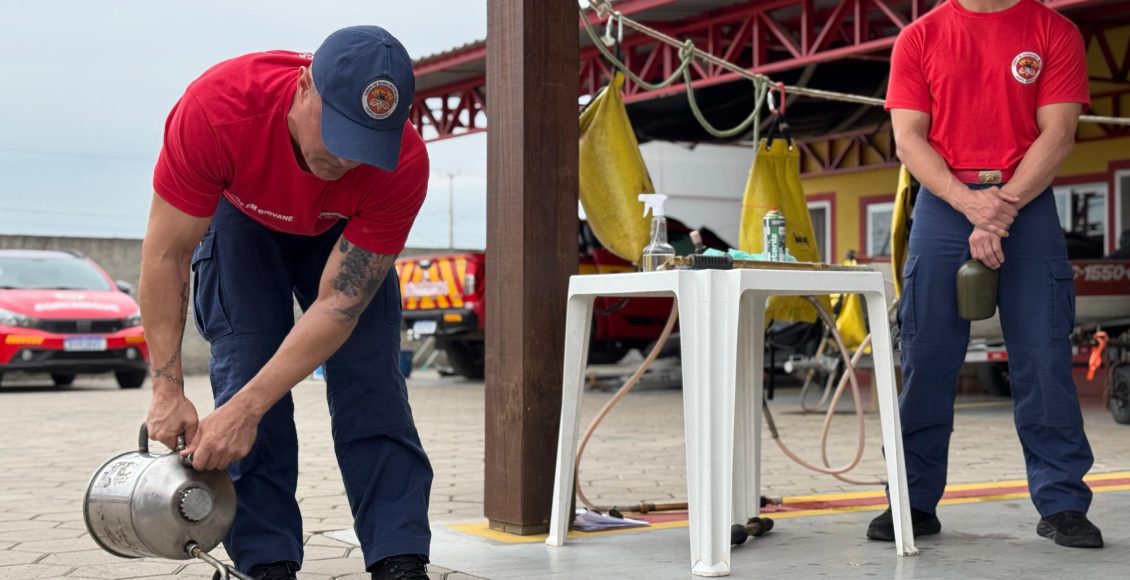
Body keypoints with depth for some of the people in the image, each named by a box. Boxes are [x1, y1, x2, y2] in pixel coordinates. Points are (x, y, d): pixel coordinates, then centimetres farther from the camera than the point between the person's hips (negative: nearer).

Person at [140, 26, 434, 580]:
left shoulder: (404, 164, -38)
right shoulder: (216, 107, -41)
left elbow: (340, 304, -34)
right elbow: (165, 253, -30)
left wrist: (245, 409, -38)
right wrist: (167, 390, -31)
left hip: (345, 232, 1)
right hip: (239, 214, 0)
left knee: (370, 377, -12)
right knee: (244, 364, -14)